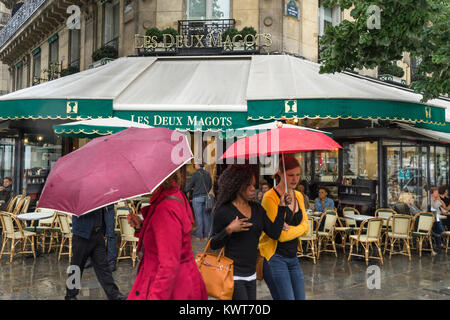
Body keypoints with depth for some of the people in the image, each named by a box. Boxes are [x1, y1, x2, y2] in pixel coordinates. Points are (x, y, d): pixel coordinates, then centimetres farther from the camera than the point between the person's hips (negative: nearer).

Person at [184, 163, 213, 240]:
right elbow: (210, 185, 14)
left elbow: (189, 186, -6)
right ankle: (207, 233, 13)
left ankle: (199, 234, 5)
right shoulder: (207, 174, 7)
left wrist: (185, 191, 13)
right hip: (206, 197, 5)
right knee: (206, 215, 8)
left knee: (199, 216, 0)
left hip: (197, 197, -5)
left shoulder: (195, 174, -10)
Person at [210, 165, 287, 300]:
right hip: (233, 275, -6)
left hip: (251, 274, 6)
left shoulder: (257, 209, 8)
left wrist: (281, 206, -2)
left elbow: (274, 234, -1)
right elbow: (213, 245, -7)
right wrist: (229, 230, -23)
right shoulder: (224, 211, -9)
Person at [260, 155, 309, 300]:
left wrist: (290, 229, -14)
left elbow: (306, 228, 6)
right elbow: (281, 235, -16)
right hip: (274, 258, -7)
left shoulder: (298, 196, 12)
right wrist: (301, 226, -1)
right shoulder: (270, 197, -13)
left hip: (293, 257, 7)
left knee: (300, 297, 9)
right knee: (287, 297, -9)